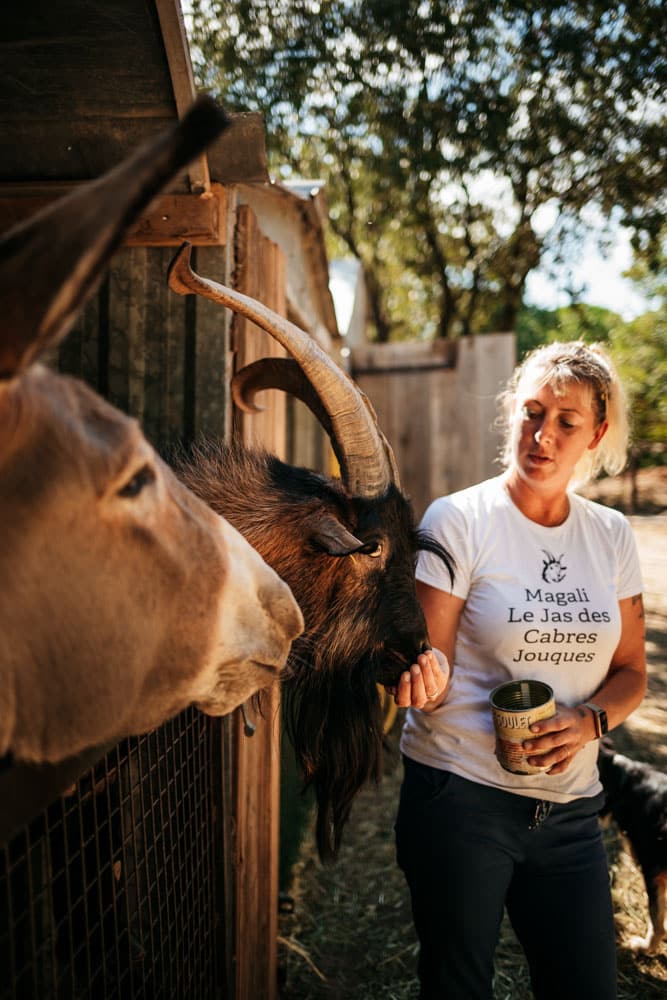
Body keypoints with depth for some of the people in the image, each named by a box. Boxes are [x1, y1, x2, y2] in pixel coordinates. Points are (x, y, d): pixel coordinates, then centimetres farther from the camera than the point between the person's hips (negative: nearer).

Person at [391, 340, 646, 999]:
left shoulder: (611, 535, 4)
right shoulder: (459, 519, -9)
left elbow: (630, 671, 10)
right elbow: (435, 668, -10)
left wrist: (590, 721, -11)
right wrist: (424, 681, -33)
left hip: (569, 811, 4)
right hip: (461, 797, -4)